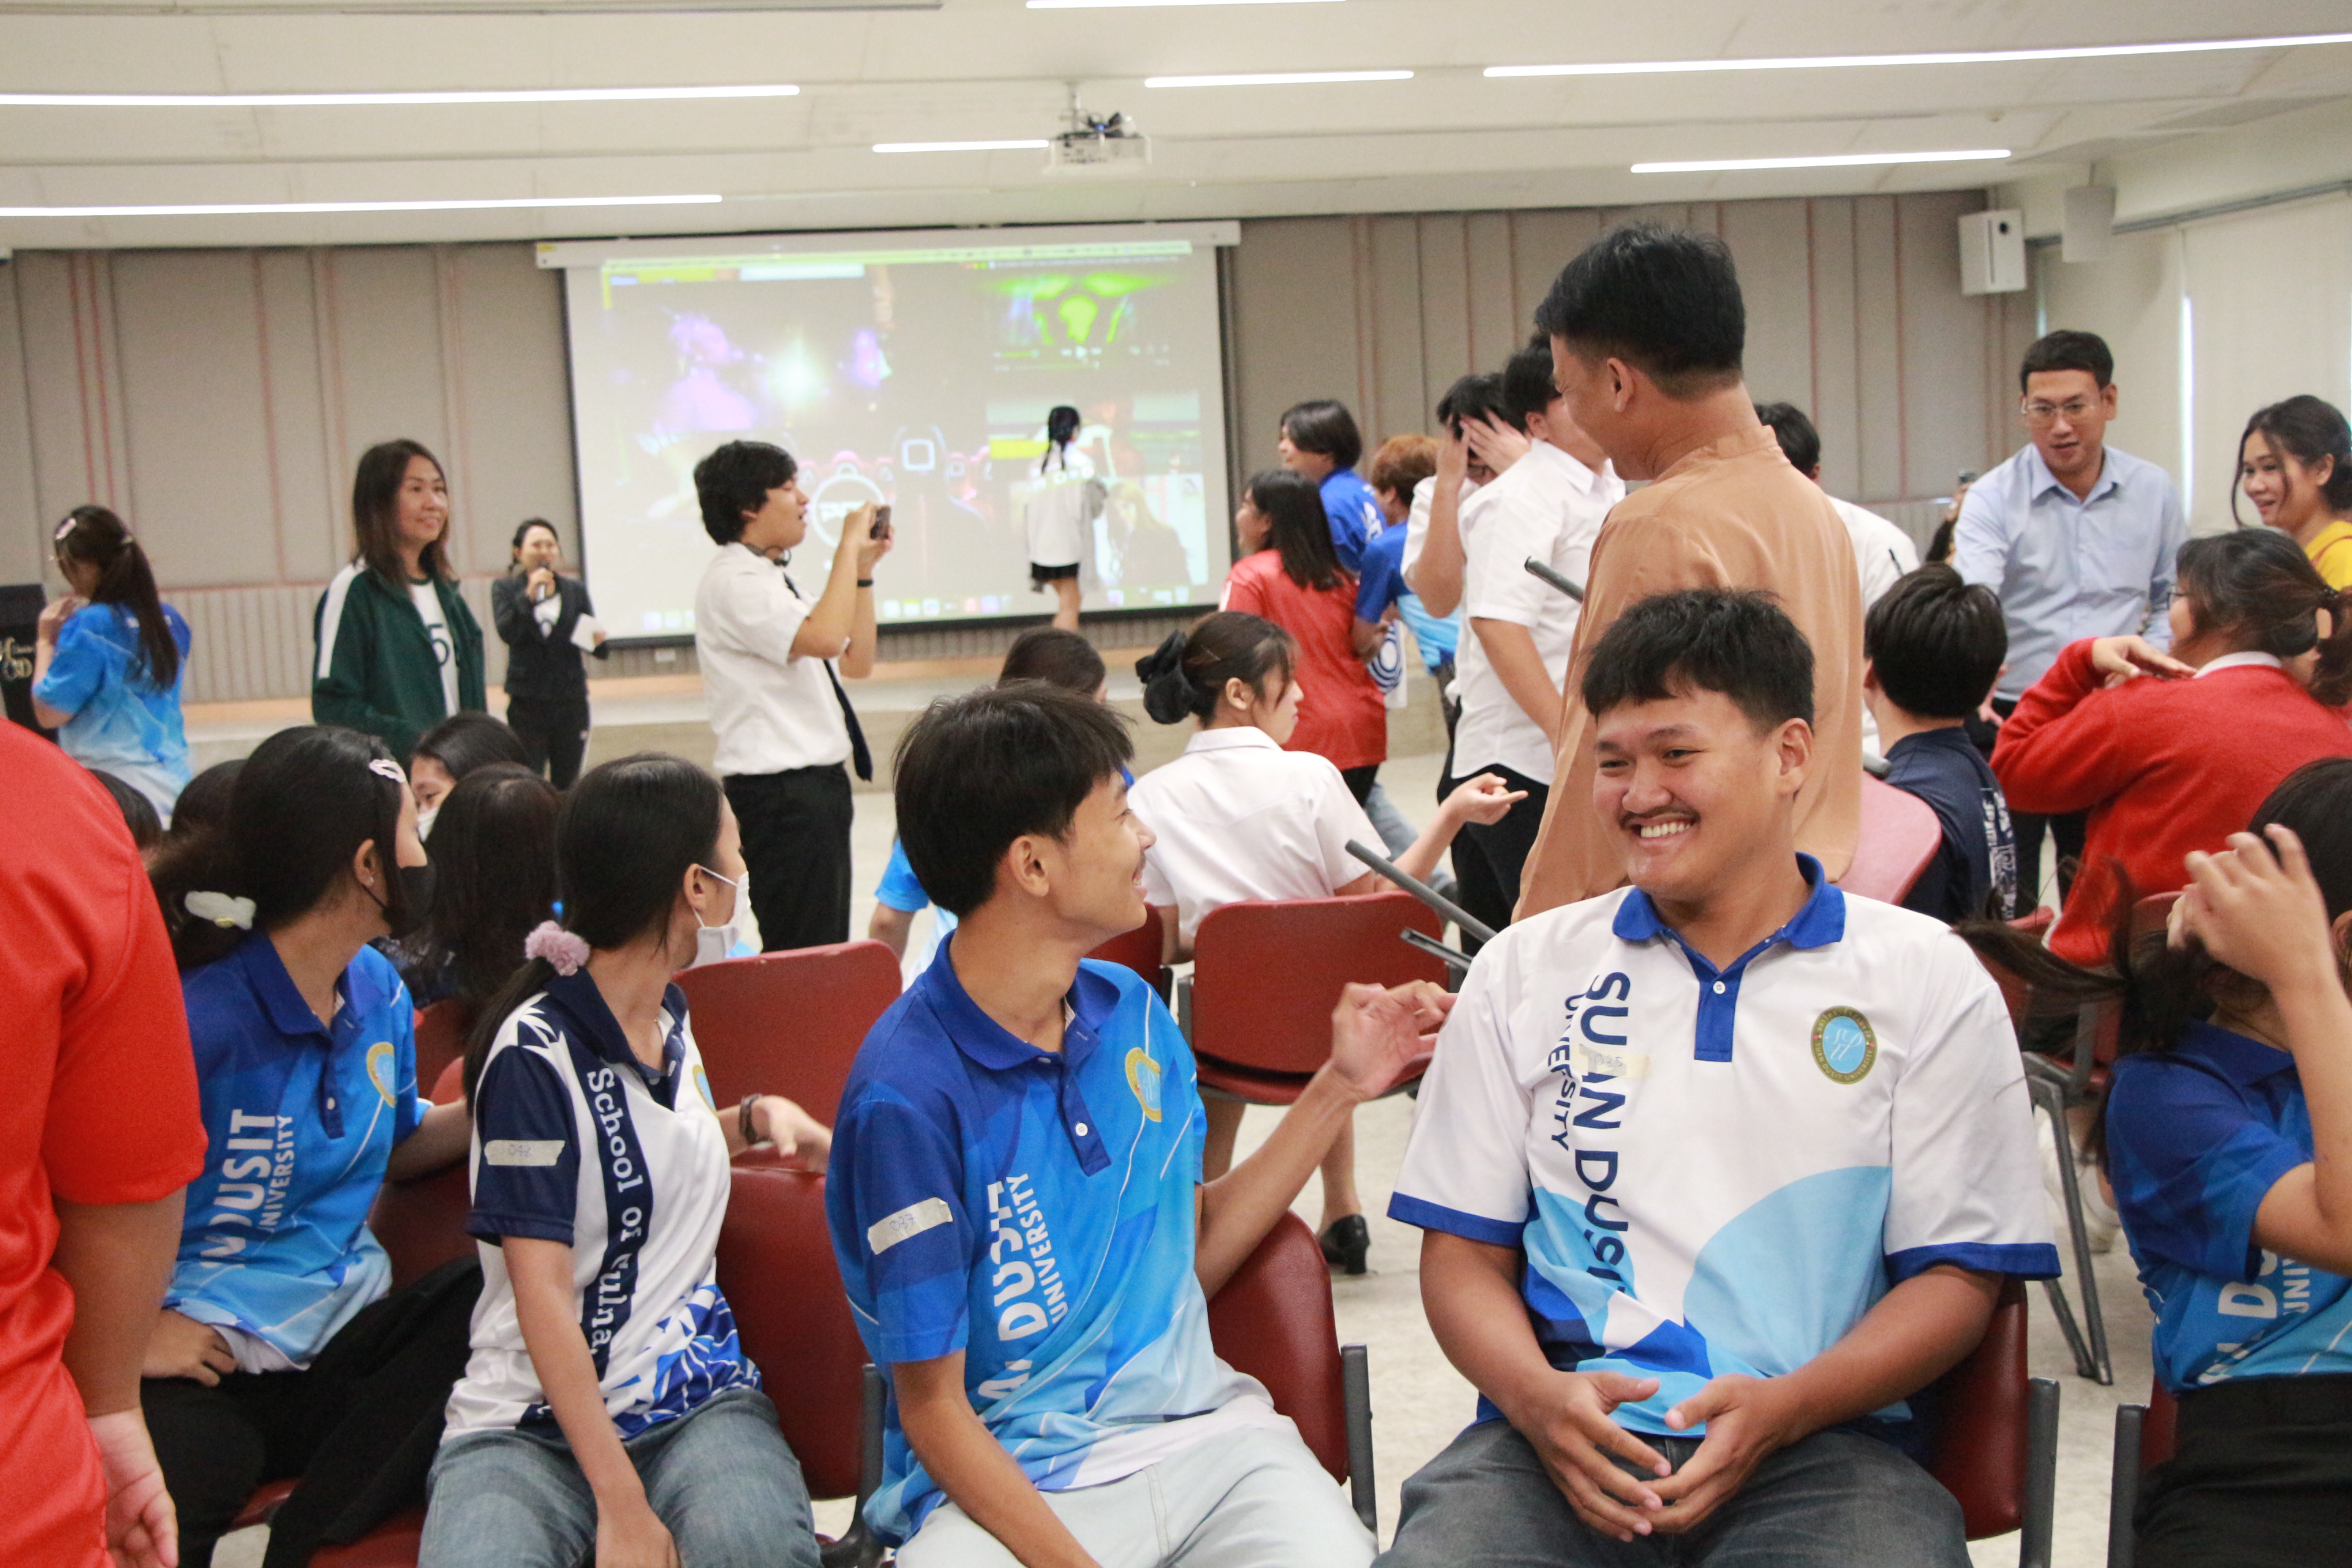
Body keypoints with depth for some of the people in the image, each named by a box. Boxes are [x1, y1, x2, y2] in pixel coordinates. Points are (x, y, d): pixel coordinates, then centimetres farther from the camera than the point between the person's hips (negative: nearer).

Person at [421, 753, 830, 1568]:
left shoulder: (671, 1016, 12)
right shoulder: (537, 1051, -11)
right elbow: (543, 1296, -16)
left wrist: (758, 1116, 14)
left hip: (698, 1394, 5)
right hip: (532, 1420, -4)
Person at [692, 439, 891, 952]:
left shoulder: (770, 580, 16)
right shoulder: (732, 582, -14)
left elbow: (856, 663, 18)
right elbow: (823, 637, -30)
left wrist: (864, 570, 11)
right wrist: (848, 547, -19)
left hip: (817, 782, 10)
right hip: (781, 789, -10)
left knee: (829, 948, 15)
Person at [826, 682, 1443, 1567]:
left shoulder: (1129, 1009, 7)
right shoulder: (908, 1094, -14)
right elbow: (932, 1406, -10)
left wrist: (1337, 1090, 12)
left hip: (1198, 1428, 5)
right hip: (1005, 1477, -5)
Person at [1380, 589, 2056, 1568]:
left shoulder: (1928, 982, 9)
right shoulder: (1526, 971, 14)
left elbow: (1956, 1276, 6)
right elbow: (1464, 1251, 11)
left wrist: (1783, 1408, -11)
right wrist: (1538, 1397, -10)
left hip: (1818, 1449, 0)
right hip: (1564, 1440, 1)